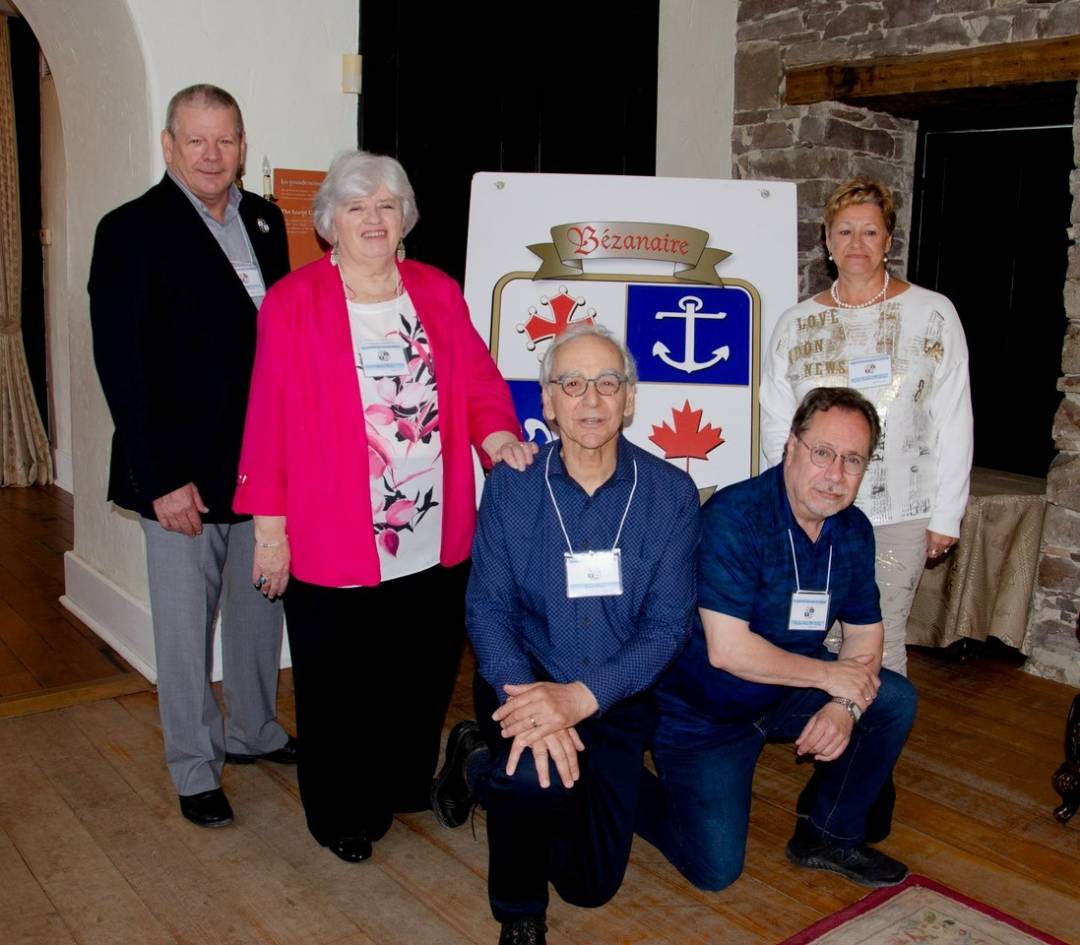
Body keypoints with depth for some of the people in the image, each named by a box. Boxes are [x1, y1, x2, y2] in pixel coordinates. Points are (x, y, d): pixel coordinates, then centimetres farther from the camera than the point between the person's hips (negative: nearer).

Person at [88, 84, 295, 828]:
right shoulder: (134, 230, -9)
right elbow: (123, 363, -12)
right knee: (186, 626, 8)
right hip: (184, 472, -5)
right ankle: (194, 767, 25)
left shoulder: (265, 220, 8)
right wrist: (162, 479, -15)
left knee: (261, 605, 17)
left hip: (265, 461, 5)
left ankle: (253, 730, 38)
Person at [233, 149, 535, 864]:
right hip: (333, 543, -4)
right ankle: (342, 817, 31)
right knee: (340, 690, 9)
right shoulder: (293, 302, -3)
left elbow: (479, 383, 6)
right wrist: (270, 524, -8)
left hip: (436, 542, 4)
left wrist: (497, 435, -15)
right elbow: (270, 420, -6)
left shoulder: (439, 294, 9)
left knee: (425, 675, 16)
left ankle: (406, 785, 41)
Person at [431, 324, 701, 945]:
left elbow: (669, 625, -11)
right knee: (537, 773, -36)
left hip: (616, 700, 2)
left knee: (592, 884, 6)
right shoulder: (511, 488, -7)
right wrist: (529, 702, -29)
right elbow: (489, 608, -9)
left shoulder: (671, 492, -8)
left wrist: (583, 697, -26)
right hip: (525, 684, -2)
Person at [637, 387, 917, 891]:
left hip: (786, 691, 7)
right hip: (703, 710, -6)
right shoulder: (734, 516, -27)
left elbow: (865, 633, 4)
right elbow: (727, 650, -31)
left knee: (895, 701, -7)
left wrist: (847, 704, -17)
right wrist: (831, 675, -20)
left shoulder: (853, 530, -4)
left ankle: (829, 835, 10)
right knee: (715, 868, -9)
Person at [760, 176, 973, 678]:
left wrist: (945, 516, -1)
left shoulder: (933, 313, 2)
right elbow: (774, 421, 9)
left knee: (881, 645, 2)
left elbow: (954, 424, 2)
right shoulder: (795, 322, 7)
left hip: (900, 515, -1)